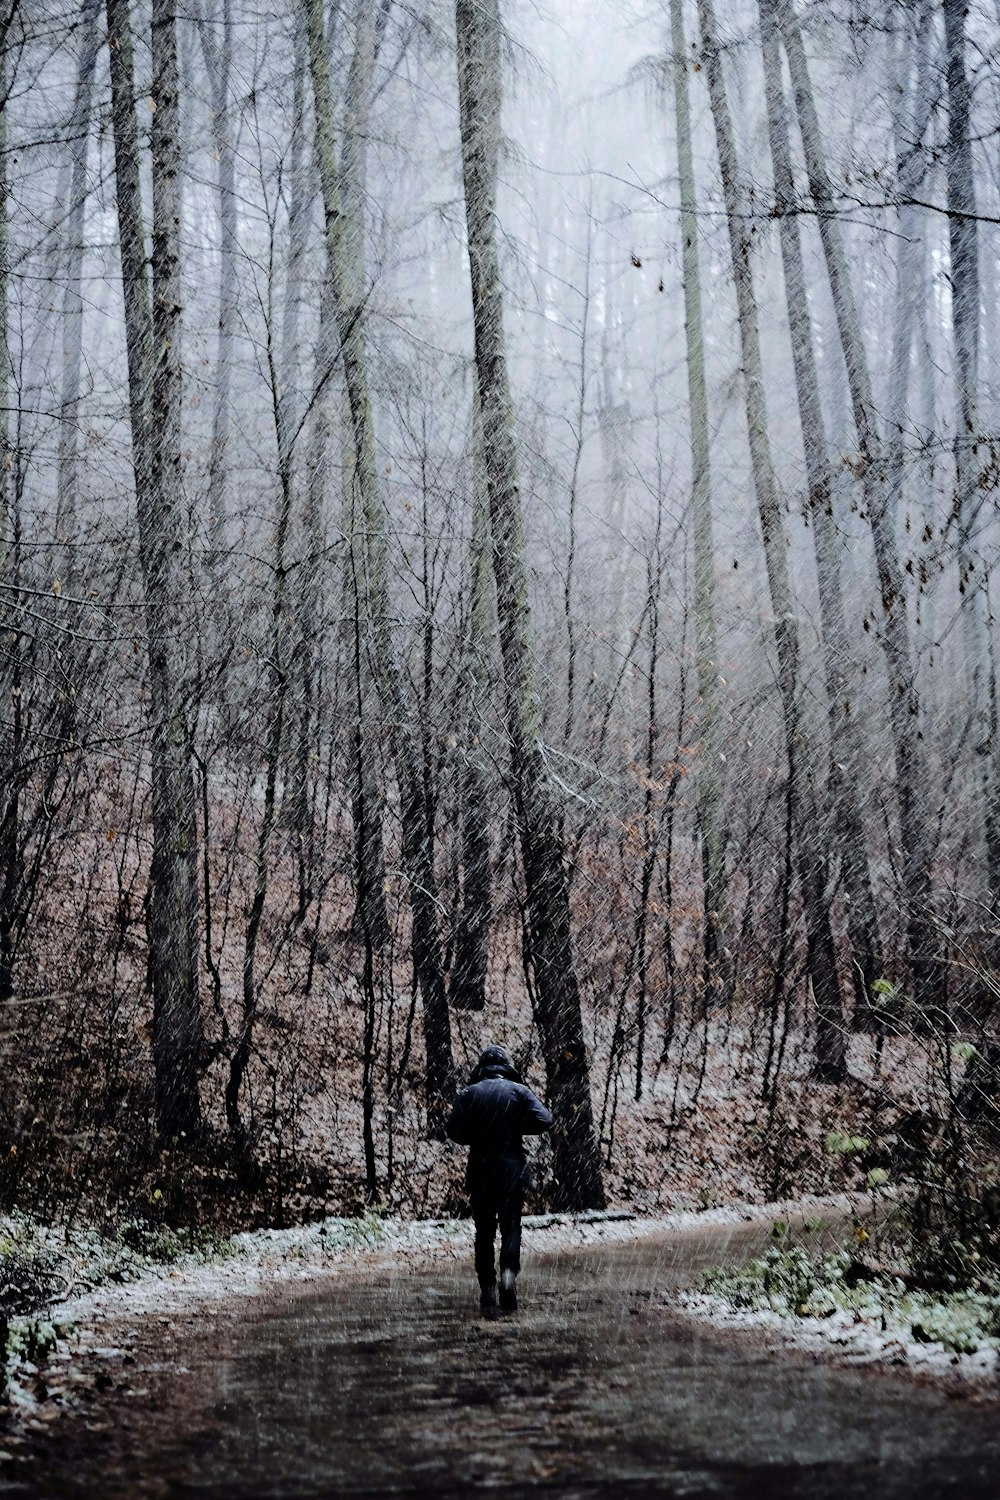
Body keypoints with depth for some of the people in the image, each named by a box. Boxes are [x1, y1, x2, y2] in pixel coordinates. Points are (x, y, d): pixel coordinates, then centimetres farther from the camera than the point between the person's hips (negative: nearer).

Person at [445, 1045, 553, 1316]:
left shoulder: (469, 1094, 0)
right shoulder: (519, 1091, -2)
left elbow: (453, 1130, -7)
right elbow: (544, 1121, -12)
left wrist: (476, 1136, 11)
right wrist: (518, 1127, 4)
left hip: (480, 1173, 1)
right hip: (513, 1171, -1)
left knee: (484, 1231, 10)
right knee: (511, 1226, 7)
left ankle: (487, 1291, 7)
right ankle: (509, 1273, -19)